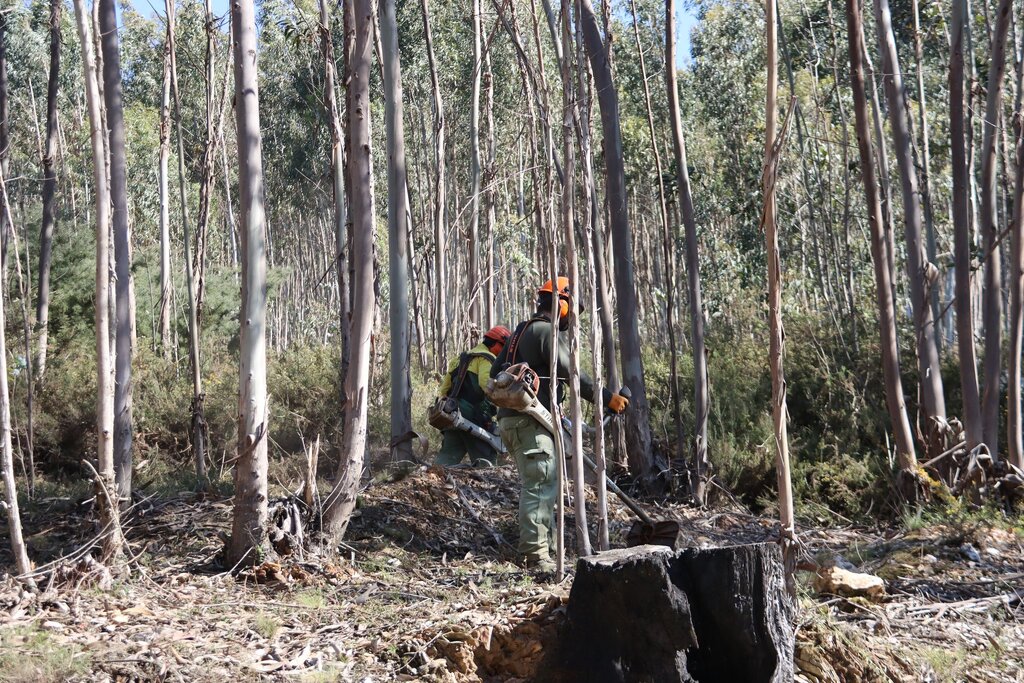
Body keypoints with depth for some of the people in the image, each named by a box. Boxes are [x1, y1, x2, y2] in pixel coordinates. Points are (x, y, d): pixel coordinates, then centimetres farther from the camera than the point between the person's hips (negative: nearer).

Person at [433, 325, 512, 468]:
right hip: (474, 417, -8)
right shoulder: (487, 358, -5)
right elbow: (486, 383, -25)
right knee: (486, 460, -2)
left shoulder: (460, 359, 24)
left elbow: (444, 388, 25)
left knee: (448, 455, 8)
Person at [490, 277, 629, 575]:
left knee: (542, 486, 13)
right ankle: (537, 557, -12)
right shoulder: (546, 332, -10)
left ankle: (539, 554, 16)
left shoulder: (522, 331, 20)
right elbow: (574, 374, -16)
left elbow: (496, 370, 25)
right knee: (540, 485, -11)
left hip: (512, 417, 10)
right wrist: (608, 398, -11)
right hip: (529, 420, -10)